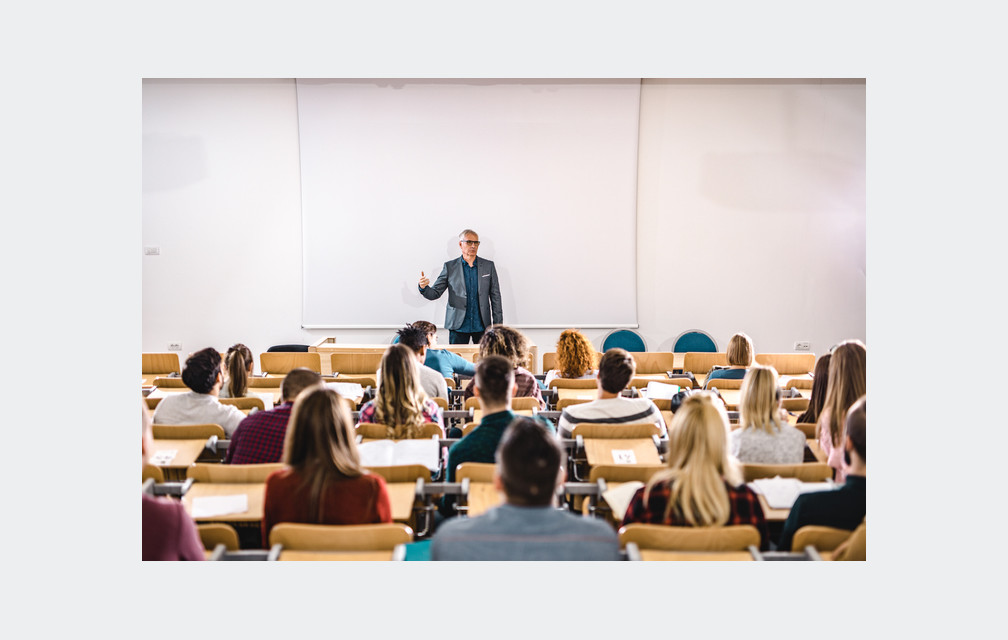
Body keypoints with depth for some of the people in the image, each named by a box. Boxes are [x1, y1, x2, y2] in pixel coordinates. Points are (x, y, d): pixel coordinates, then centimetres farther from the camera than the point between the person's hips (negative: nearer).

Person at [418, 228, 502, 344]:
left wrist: (497, 326, 3)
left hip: (482, 326, 1)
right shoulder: (450, 267, 4)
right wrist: (423, 287, -21)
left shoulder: (488, 266, 7)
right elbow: (434, 294, 3)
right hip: (458, 326, -1)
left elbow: (495, 297, 8)